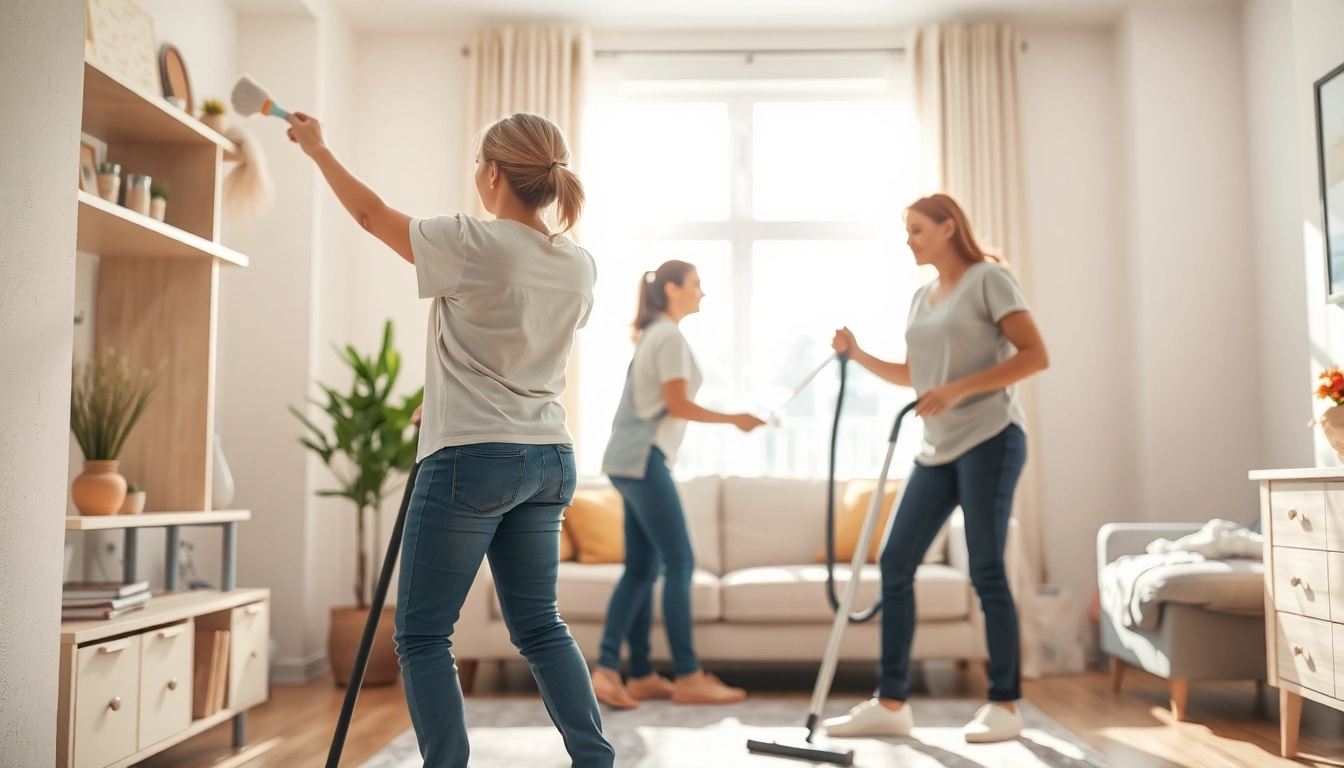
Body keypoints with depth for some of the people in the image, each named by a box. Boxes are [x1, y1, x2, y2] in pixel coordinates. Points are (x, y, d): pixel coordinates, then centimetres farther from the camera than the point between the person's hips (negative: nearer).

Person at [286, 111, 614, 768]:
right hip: (549, 461, 7)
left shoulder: (473, 245, -13)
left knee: (421, 634, 5)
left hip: (472, 459, -7)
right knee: (539, 624, 16)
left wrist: (316, 147, 19)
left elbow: (371, 213, 2)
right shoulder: (580, 267, 6)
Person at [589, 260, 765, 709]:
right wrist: (735, 419, -6)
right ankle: (688, 678, 0)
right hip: (643, 458, -10)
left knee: (641, 568, 7)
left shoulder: (654, 334, 21)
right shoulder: (670, 336, -9)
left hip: (632, 458, 10)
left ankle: (641, 675, 7)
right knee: (679, 563, -6)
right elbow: (678, 406, -14)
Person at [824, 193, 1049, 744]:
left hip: (990, 438, -7)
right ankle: (891, 703, 8)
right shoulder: (921, 298, 17)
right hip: (938, 449, 8)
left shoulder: (988, 279, -4)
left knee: (986, 571, -5)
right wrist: (857, 355, 9)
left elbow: (1035, 356, -12)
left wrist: (958, 389, -19)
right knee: (895, 563, 1)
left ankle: (1005, 705, 8)